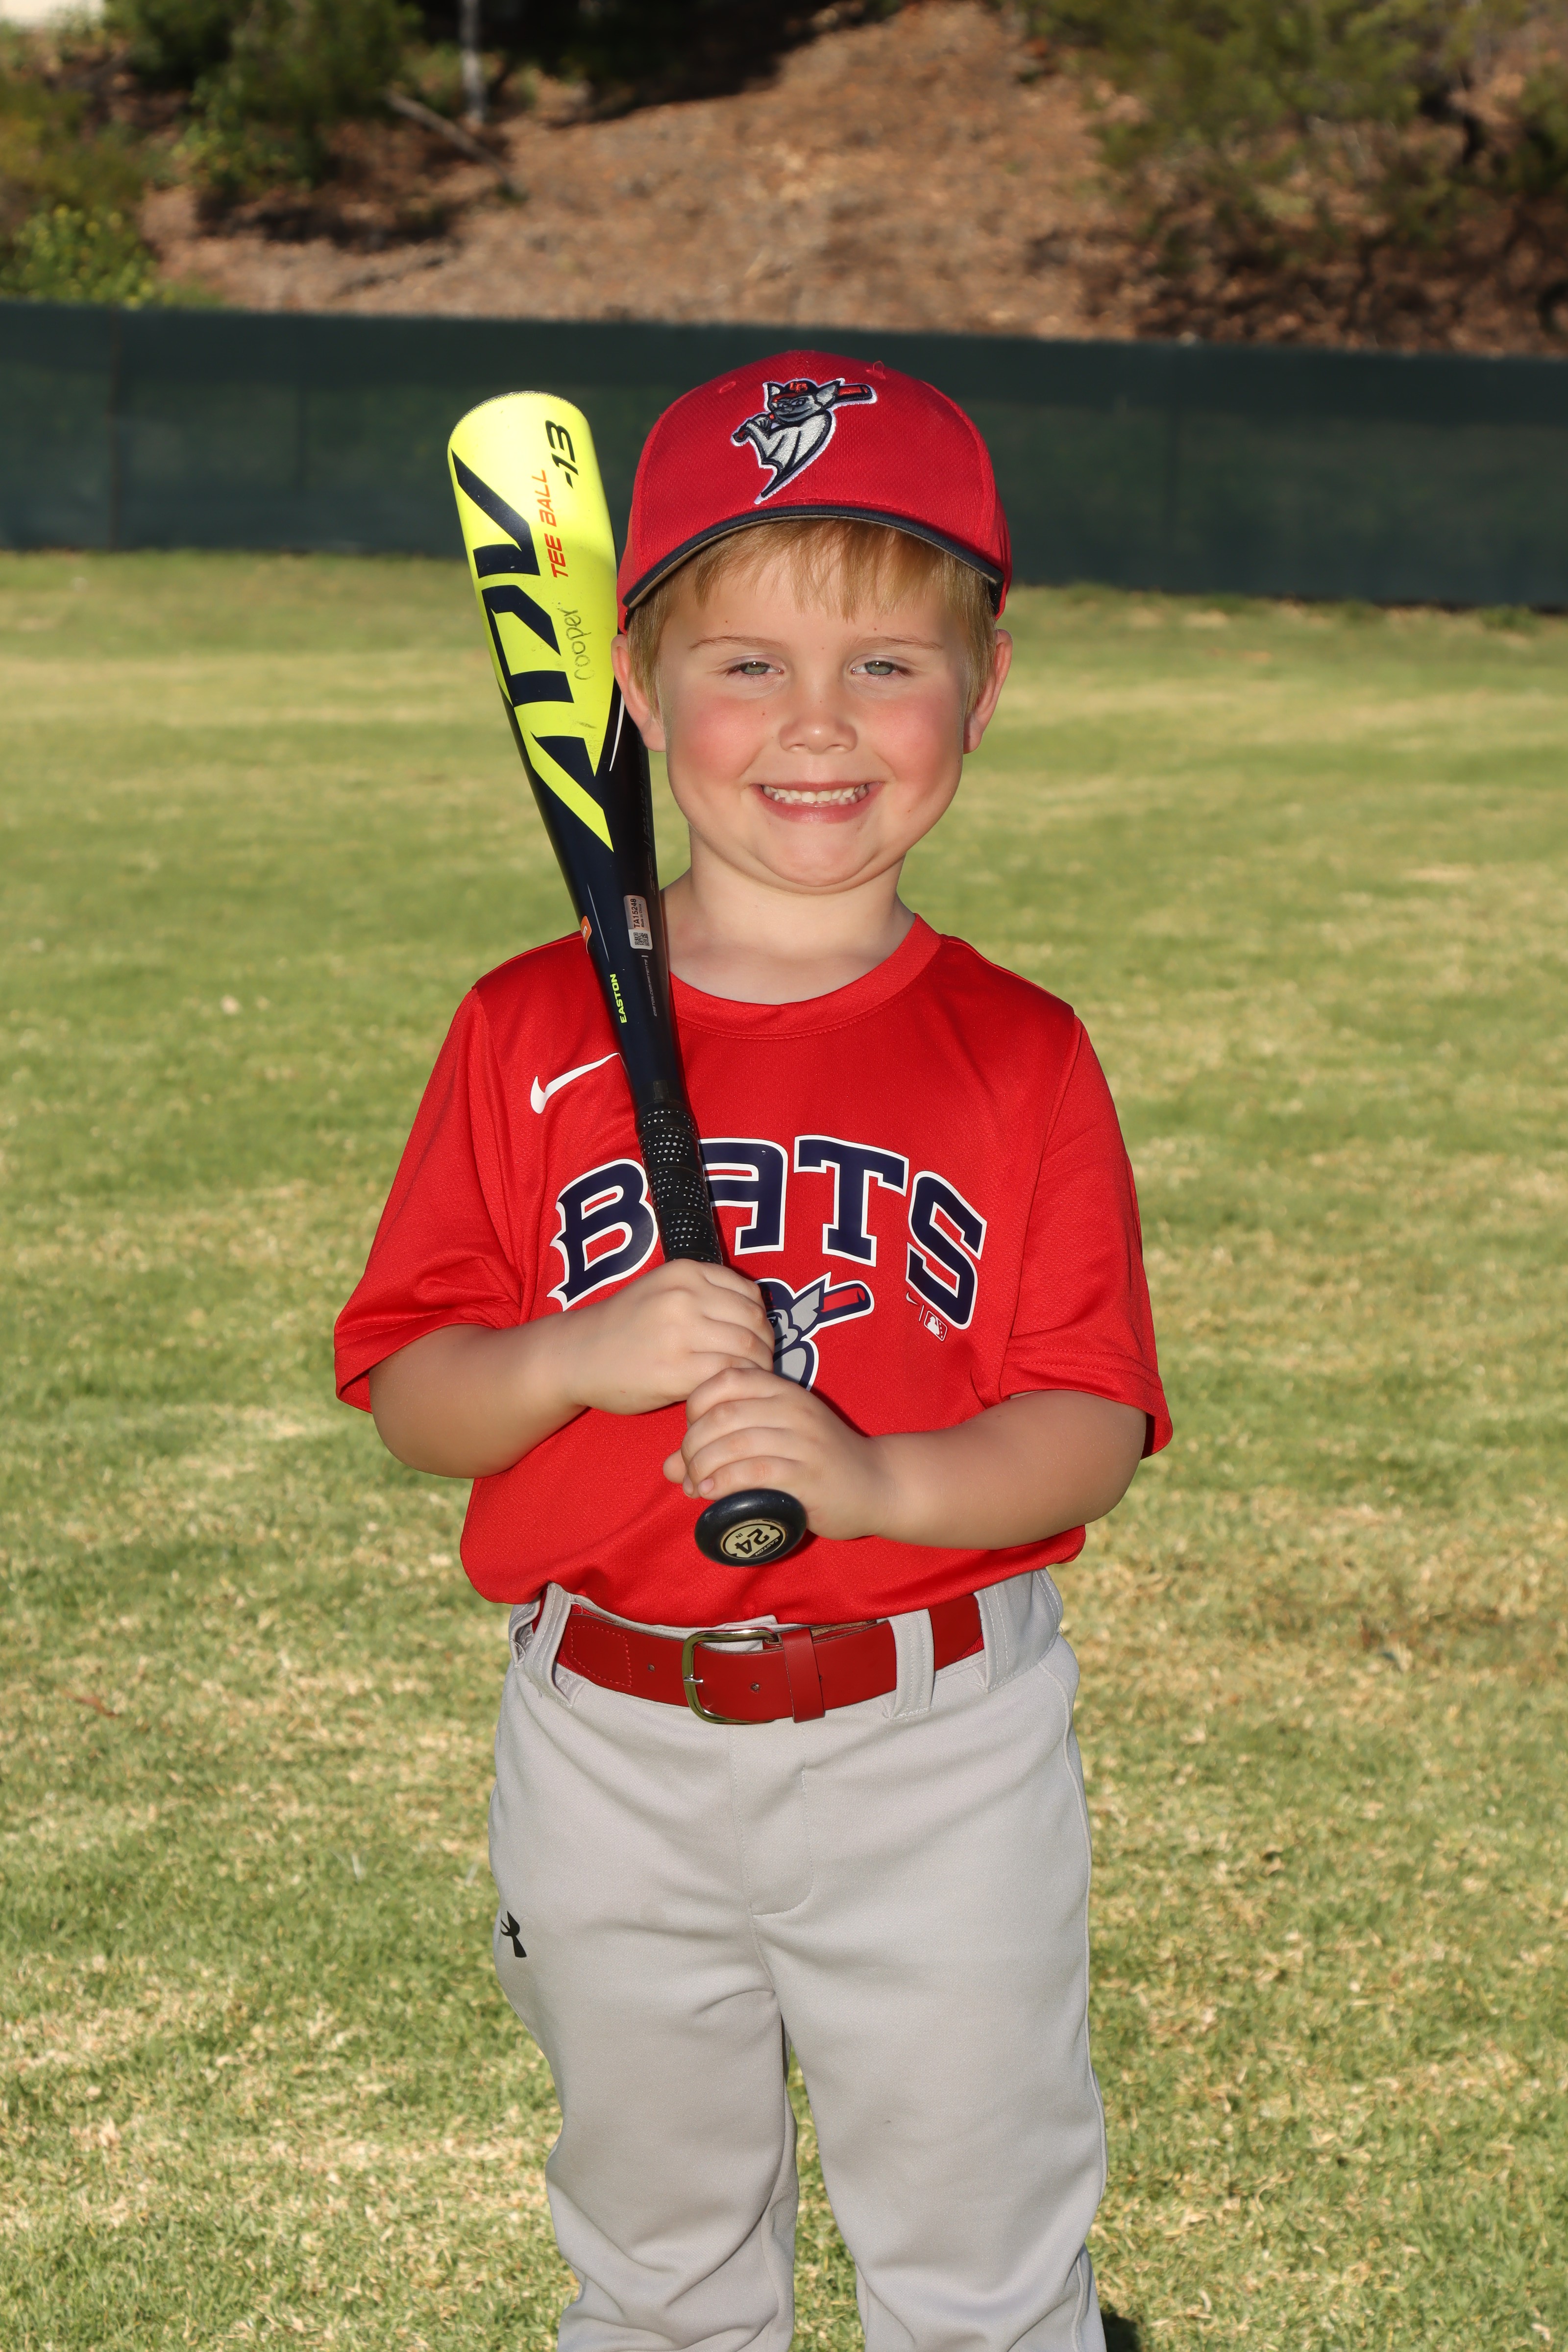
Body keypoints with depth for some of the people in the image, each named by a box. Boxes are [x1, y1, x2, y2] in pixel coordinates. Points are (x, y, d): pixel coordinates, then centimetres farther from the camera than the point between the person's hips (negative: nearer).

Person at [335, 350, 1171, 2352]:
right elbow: (406, 1391, -2)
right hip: (611, 1755, 2)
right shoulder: (528, 1038, -3)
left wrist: (876, 1478, -26)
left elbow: (1090, 1430, -8)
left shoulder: (1018, 1060, -6)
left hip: (938, 1755, -1)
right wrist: (581, 1360, -21)